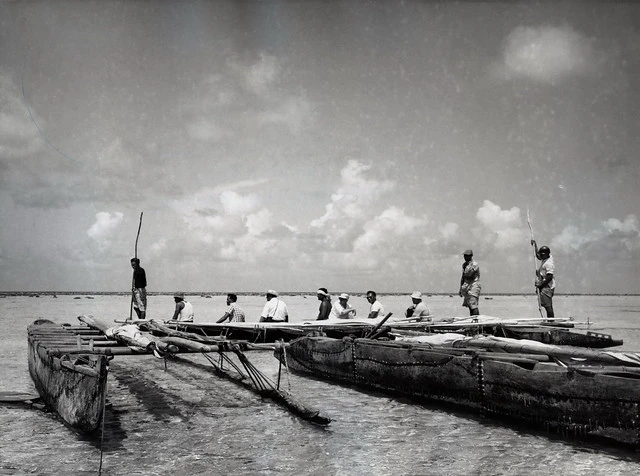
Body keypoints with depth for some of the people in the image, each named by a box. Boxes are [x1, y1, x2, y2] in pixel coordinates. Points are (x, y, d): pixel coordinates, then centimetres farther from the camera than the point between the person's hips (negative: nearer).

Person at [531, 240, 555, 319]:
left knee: (547, 306, -13)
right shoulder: (544, 260, 14)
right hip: (543, 287, 10)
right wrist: (535, 245, 29)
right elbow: (537, 255, 35)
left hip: (547, 287, -10)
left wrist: (541, 284, -21)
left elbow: (549, 277, -21)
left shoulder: (549, 263, -15)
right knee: (548, 306, 11)